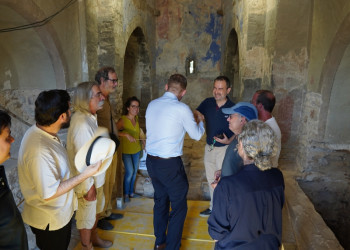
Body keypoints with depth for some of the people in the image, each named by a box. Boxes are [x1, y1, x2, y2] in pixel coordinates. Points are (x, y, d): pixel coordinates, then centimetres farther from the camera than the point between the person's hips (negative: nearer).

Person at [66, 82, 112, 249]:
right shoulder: (82, 123, -29)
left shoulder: (90, 117, 2)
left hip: (96, 178, 9)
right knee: (86, 217, 14)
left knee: (95, 210, 28)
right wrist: (89, 186, -19)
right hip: (87, 182, -9)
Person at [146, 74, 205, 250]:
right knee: (179, 207, 10)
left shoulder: (152, 105, 3)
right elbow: (196, 135, -2)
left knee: (160, 200, 23)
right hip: (170, 165, -7)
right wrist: (201, 121, 20)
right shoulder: (182, 109, -14)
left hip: (151, 161, 7)